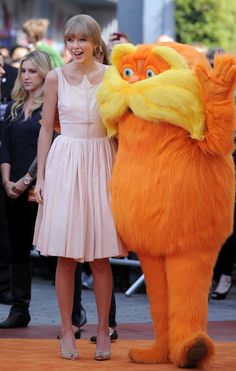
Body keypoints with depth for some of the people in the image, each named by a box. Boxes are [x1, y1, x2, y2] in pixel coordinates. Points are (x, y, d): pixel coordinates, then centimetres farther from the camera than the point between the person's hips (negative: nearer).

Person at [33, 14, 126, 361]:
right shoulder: (56, 77, 3)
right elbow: (46, 128, 6)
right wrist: (41, 176, 2)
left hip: (101, 163, 0)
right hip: (65, 162, 0)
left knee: (101, 257, 2)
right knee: (66, 256, 2)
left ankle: (103, 332, 12)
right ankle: (67, 330, 11)